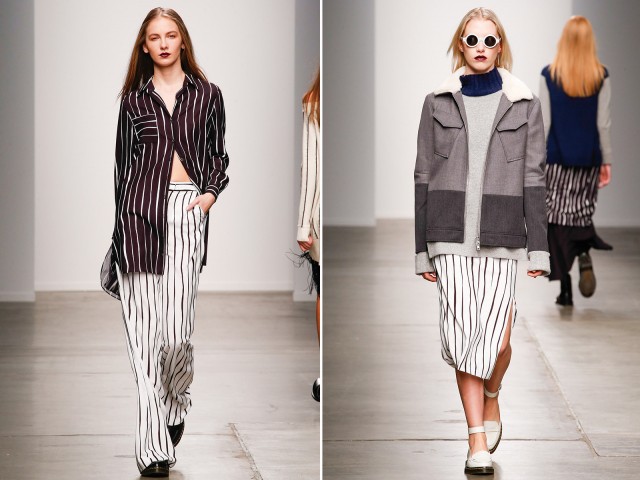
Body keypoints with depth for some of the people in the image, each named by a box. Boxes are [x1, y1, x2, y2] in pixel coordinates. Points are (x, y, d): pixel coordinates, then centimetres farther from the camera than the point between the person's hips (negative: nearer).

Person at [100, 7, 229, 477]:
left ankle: (177, 401, 24)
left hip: (186, 212, -1)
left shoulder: (207, 94, 11)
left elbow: (218, 155, 17)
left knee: (176, 330, -10)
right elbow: (123, 162, 14)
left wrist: (212, 191, -2)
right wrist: (122, 223, 10)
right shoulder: (135, 99, 12)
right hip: (140, 210, 1)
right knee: (144, 329, -4)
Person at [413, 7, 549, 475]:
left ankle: (491, 399, 26)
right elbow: (424, 176, 9)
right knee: (462, 335, -5)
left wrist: (538, 248, 0)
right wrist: (422, 250, 5)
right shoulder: (438, 102, 8)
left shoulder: (523, 104, 6)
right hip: (451, 234, 1)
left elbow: (534, 178, 5)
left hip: (501, 237, -1)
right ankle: (478, 441, 0)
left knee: (497, 338, -7)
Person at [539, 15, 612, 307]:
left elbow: (544, 122, -3)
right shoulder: (601, 77, -3)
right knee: (582, 214, 14)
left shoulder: (549, 75, -4)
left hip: (556, 157, -1)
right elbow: (603, 123, -1)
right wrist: (606, 161, 6)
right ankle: (584, 254, -16)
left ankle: (565, 288, -1)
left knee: (558, 218, 3)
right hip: (588, 158, 1)